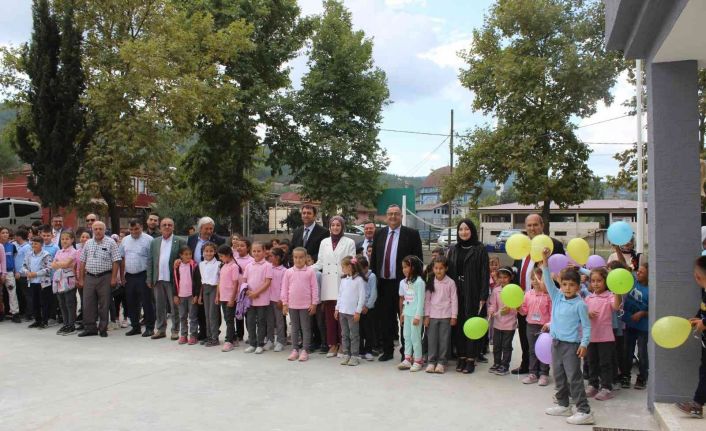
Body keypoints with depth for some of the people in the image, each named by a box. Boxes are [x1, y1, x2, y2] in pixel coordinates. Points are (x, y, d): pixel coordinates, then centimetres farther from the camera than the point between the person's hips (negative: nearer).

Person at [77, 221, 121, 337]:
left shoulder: (110, 243, -1)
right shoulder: (88, 243, 12)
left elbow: (115, 261, -5)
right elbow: (82, 262, 14)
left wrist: (114, 278, -11)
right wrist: (81, 279, 9)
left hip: (105, 277, -4)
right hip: (89, 277, 4)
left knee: (104, 305, 2)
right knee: (88, 304, 4)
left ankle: (103, 329, 11)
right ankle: (90, 328, 14)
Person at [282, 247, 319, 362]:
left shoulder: (310, 271, -4)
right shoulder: (288, 272, 1)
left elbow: (314, 288, -3)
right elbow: (284, 288, 5)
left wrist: (314, 303, -6)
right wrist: (284, 304, 2)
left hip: (306, 305, -3)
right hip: (292, 305, 3)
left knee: (306, 328, 3)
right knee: (294, 328, 11)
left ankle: (305, 351, 9)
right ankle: (295, 350, 19)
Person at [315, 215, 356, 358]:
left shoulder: (349, 242, 4)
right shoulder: (324, 242, 13)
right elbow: (320, 263, 12)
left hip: (342, 283, -3)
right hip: (328, 284, 3)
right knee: (329, 316, 4)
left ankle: (342, 345, 7)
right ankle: (332, 345, 13)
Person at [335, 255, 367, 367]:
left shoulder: (359, 279, -9)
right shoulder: (343, 279, 11)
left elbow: (362, 297, -11)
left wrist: (358, 311, -13)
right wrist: (337, 308, 12)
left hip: (353, 312, -6)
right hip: (342, 311, 6)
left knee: (354, 335, 0)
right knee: (344, 334, 10)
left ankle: (354, 356, 5)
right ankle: (346, 354, 16)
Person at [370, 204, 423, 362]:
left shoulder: (411, 234, -2)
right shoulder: (379, 234, 11)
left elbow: (418, 259, -4)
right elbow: (374, 258, 13)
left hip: (403, 283, -4)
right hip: (383, 283, 4)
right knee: (384, 319, 10)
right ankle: (387, 350, 22)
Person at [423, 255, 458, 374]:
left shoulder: (450, 283, -3)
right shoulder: (430, 283, 3)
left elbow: (454, 300, -2)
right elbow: (427, 300, 5)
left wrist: (454, 316, -5)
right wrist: (426, 315, 1)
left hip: (445, 316, -2)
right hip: (432, 315, 2)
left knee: (444, 339, 2)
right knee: (432, 339, 4)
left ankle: (441, 362, 10)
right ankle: (432, 361, 12)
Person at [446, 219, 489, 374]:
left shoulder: (480, 249, -2)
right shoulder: (453, 250, 11)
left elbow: (485, 274, -6)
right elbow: (449, 272, 10)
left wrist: (483, 297, -12)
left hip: (473, 294, -4)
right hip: (456, 294, 4)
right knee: (458, 325, 7)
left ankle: (471, 358, 7)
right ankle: (461, 356, 15)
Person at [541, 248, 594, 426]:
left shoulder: (580, 304, -11)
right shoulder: (557, 297, 4)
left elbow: (586, 325, -9)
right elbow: (548, 282, 2)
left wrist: (584, 343, -17)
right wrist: (545, 262, -7)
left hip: (572, 344, -6)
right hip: (556, 342, 6)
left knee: (574, 378, -7)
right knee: (559, 376, 15)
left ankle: (584, 411, -3)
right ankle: (563, 405, 28)